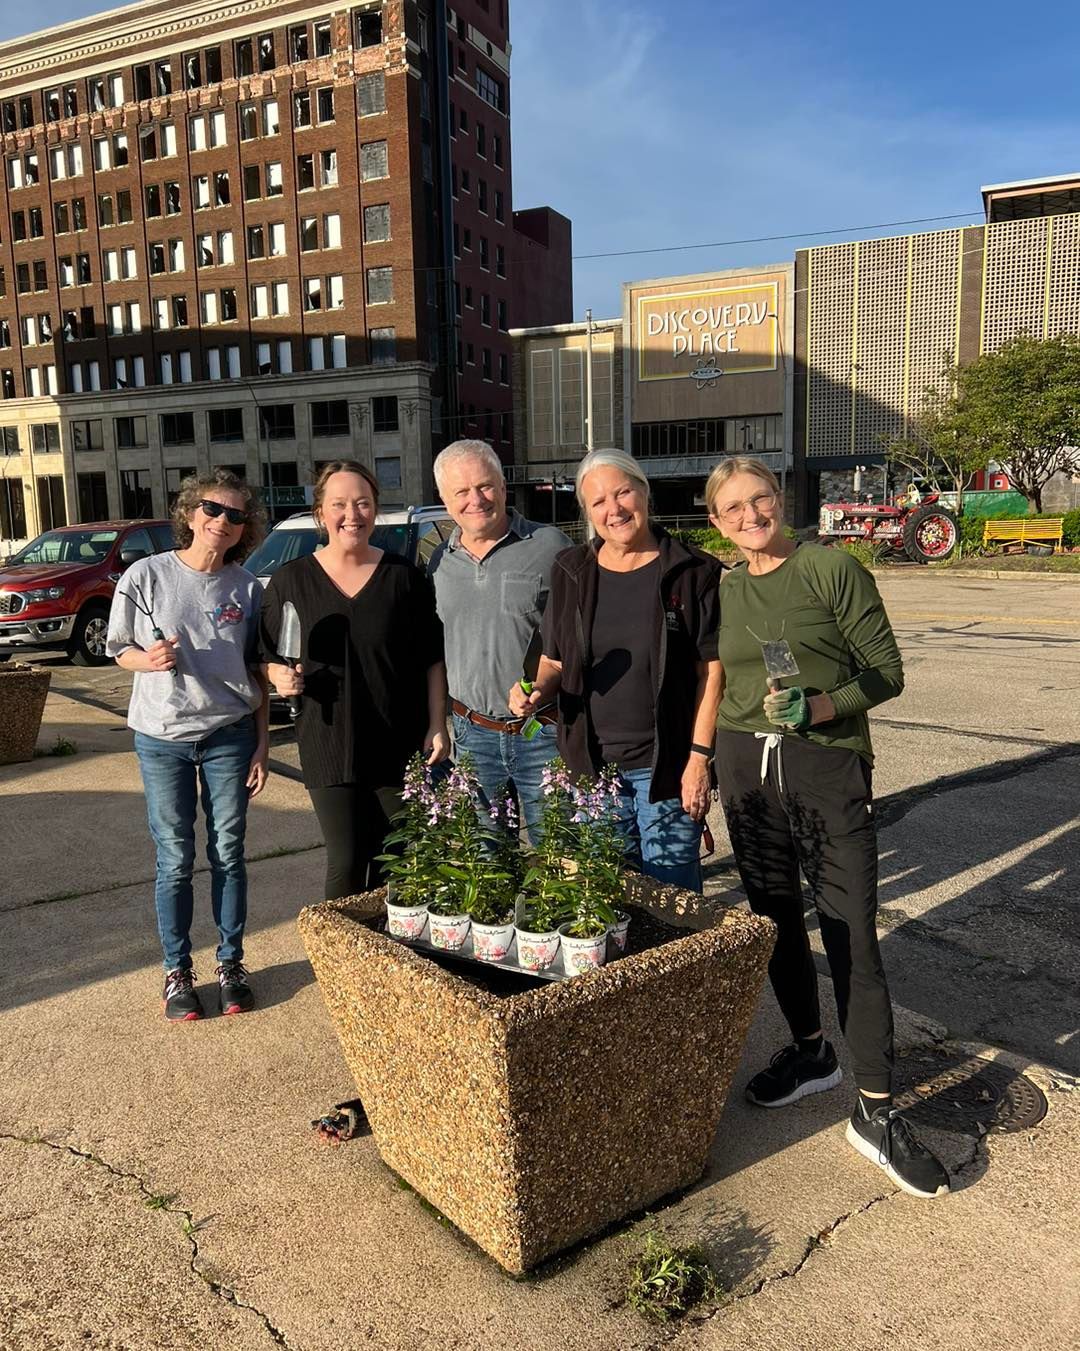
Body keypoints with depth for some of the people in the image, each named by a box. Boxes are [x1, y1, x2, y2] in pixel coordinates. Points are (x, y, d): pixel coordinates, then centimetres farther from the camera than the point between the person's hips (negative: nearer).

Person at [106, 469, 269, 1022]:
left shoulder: (247, 588, 0)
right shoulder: (146, 575, -6)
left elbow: (257, 672, 5)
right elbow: (119, 648, 3)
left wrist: (261, 744, 2)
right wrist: (148, 659, -20)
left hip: (230, 735, 1)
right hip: (163, 737, -1)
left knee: (228, 854, 9)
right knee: (174, 860, 6)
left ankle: (231, 963, 24)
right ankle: (177, 970, 22)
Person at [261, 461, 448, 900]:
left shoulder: (403, 576, 3)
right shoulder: (290, 581, 3)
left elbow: (433, 659, 6)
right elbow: (268, 660, 9)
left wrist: (437, 726, -1)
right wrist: (281, 677, -13)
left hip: (398, 747, 1)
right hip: (329, 748, 0)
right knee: (346, 865, -1)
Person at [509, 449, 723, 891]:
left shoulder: (693, 572, -5)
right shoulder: (570, 572, 7)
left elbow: (711, 668, -6)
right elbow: (554, 660, 14)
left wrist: (700, 756, -10)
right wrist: (538, 689, -7)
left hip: (666, 764, -3)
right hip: (592, 762, 4)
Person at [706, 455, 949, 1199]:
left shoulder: (833, 568, -5)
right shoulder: (722, 591, 11)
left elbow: (887, 672, -5)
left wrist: (822, 705, -22)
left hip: (828, 768, -5)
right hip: (745, 769, 5)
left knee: (853, 939, -4)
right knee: (777, 922, 14)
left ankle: (877, 1112, 8)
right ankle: (811, 1052, 35)